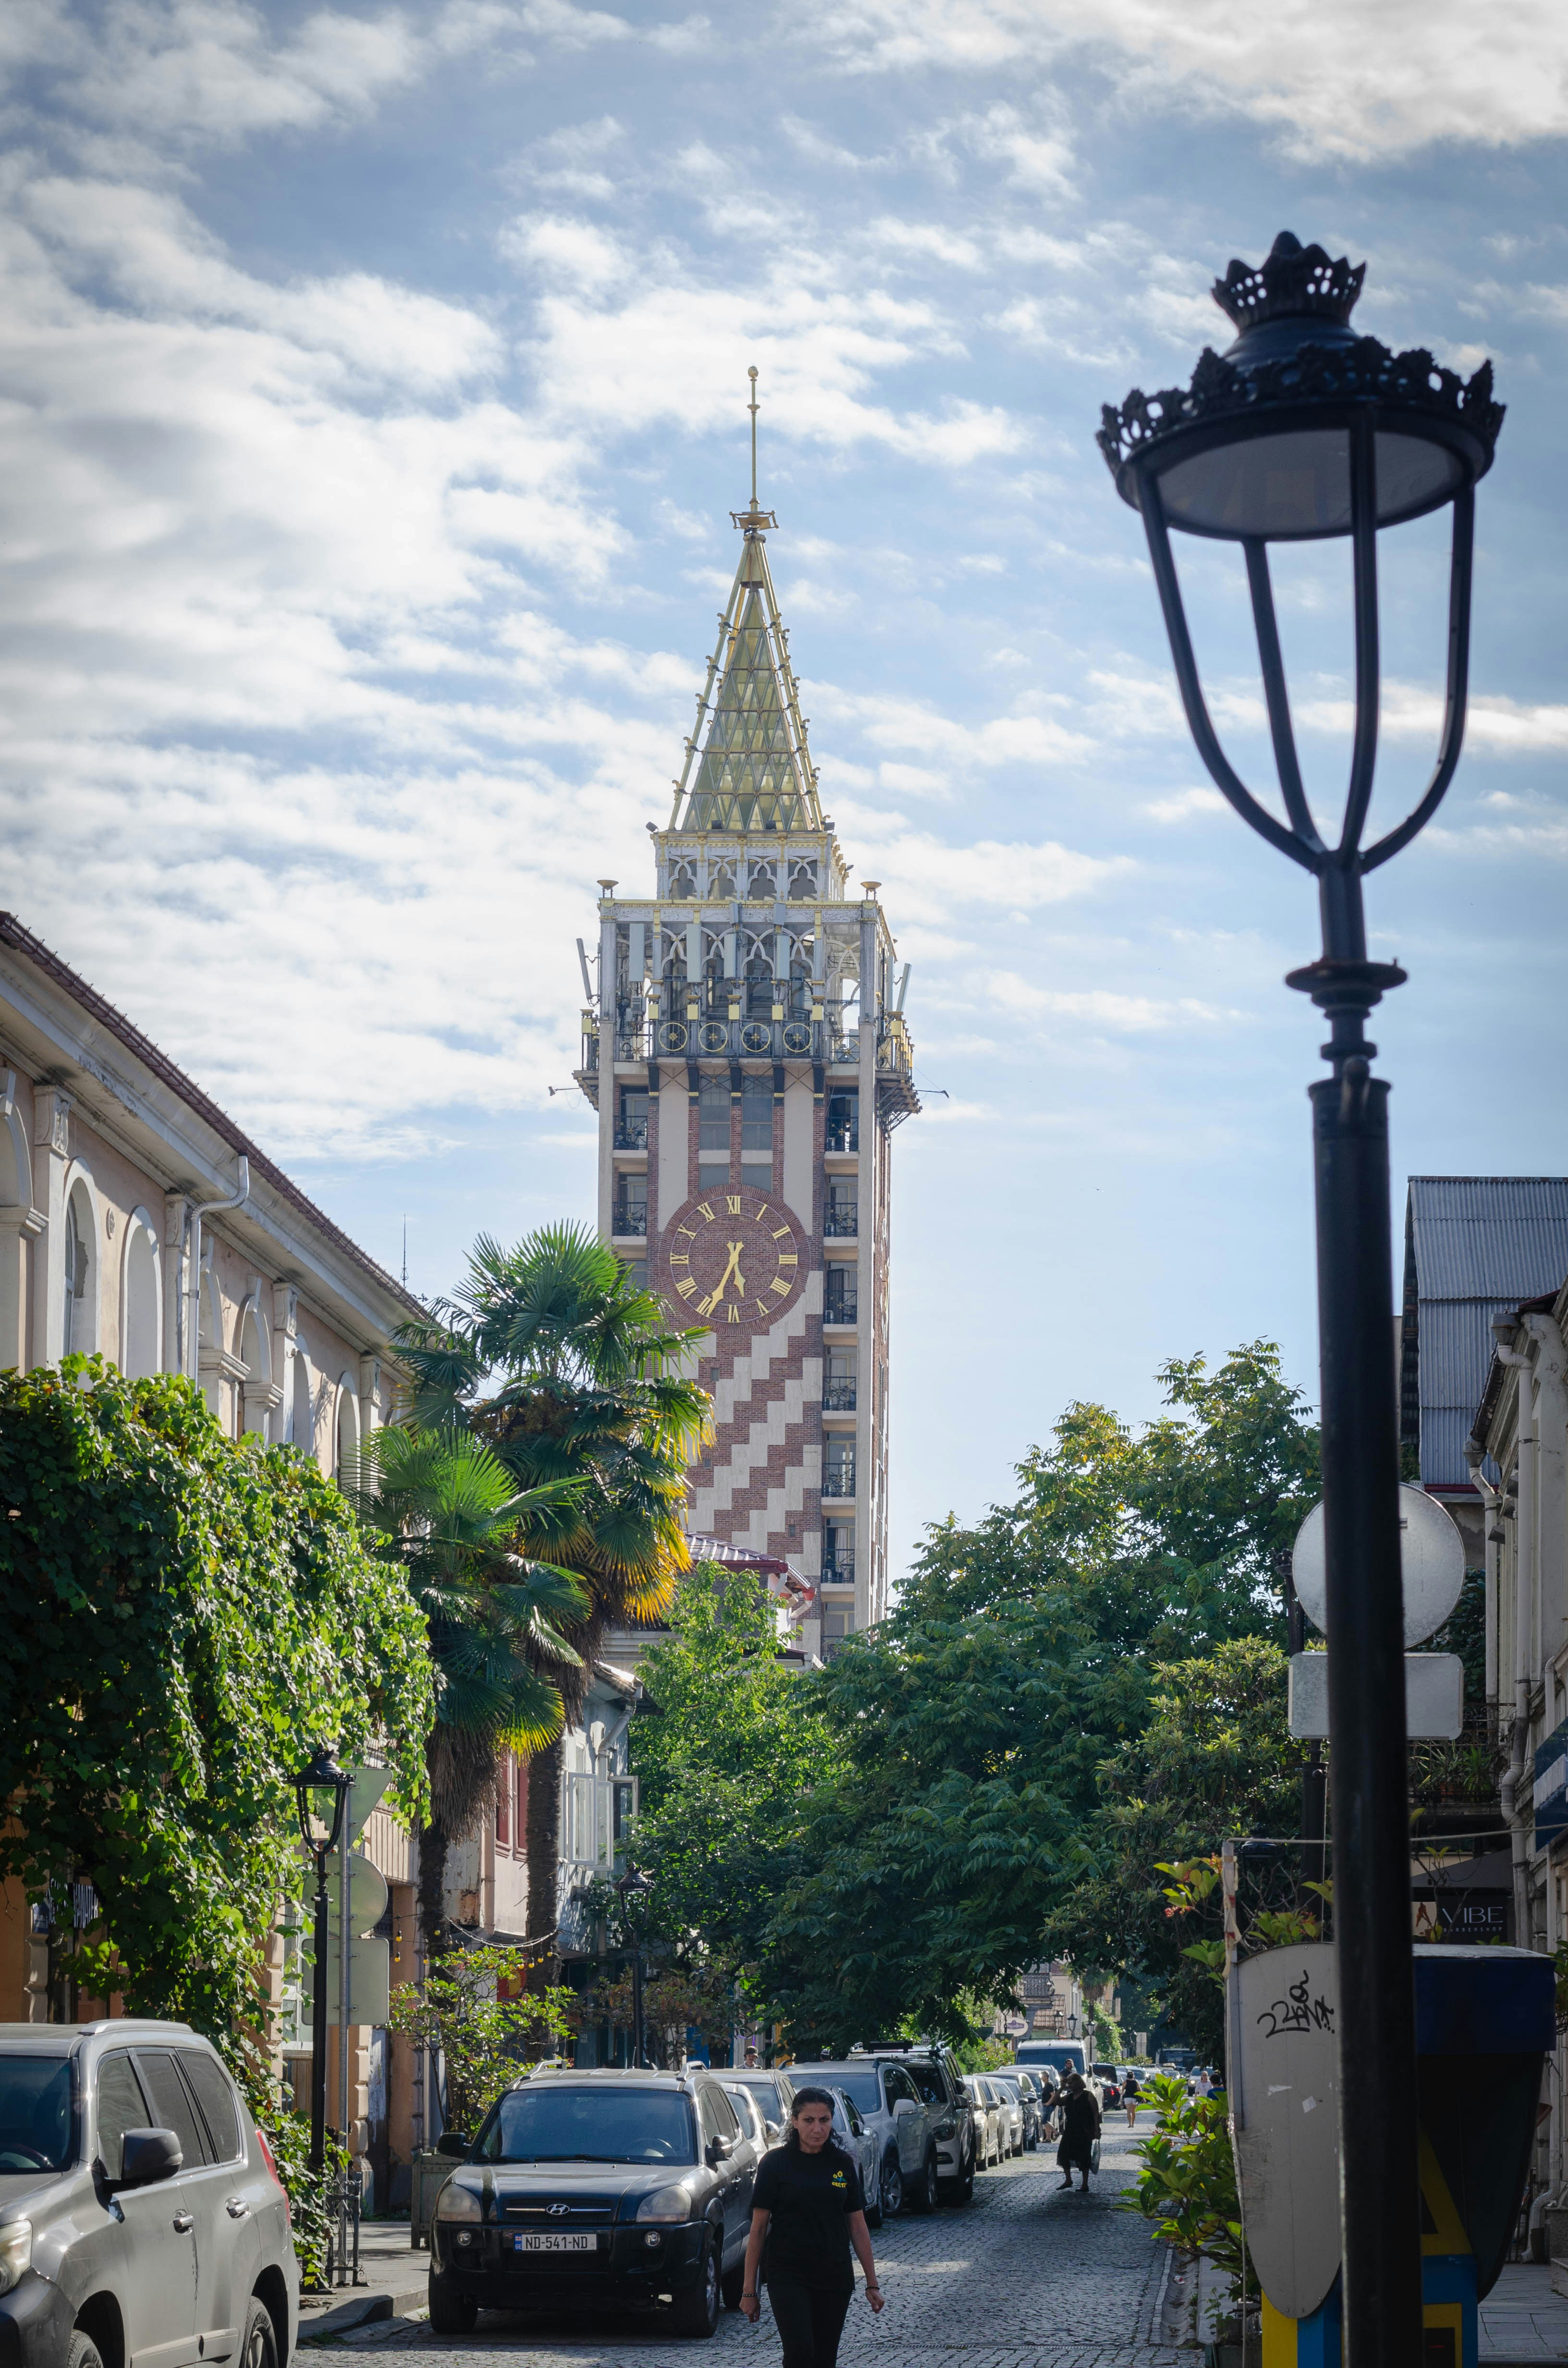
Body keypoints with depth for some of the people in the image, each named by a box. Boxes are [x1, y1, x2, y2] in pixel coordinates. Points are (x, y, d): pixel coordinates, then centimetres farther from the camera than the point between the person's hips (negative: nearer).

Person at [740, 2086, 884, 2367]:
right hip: (788, 2277, -3)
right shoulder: (776, 2163, -3)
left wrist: (872, 2283, 9)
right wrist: (749, 2289, -4)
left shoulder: (842, 2164, 7)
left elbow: (858, 2227, 12)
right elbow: (758, 2228, -2)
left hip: (835, 2279, 4)